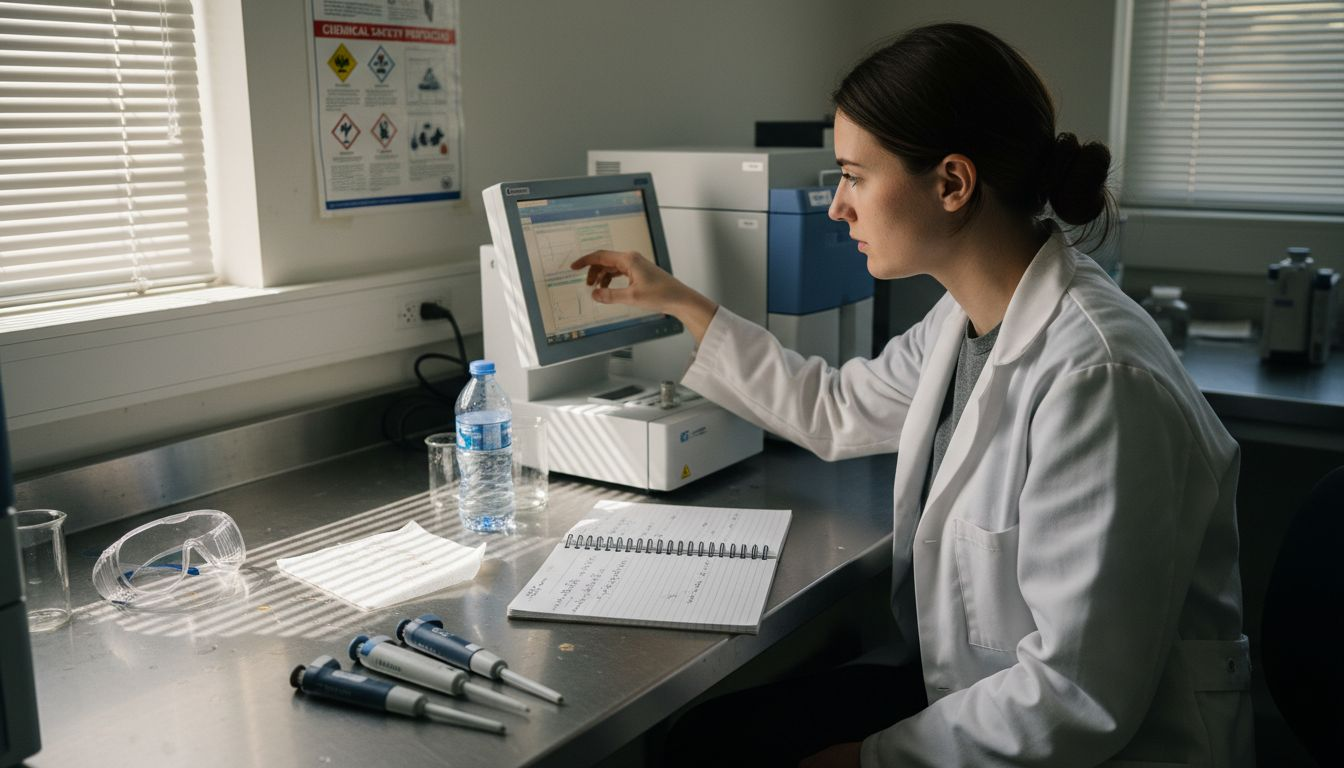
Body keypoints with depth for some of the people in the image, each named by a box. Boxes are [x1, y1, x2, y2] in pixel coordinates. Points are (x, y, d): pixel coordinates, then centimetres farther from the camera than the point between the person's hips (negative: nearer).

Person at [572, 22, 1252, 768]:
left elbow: (1082, 700, -27)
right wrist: (679, 304, 19)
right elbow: (836, 410, 17)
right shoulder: (967, 320, -1)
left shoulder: (1093, 378, -28)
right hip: (961, 692, 7)